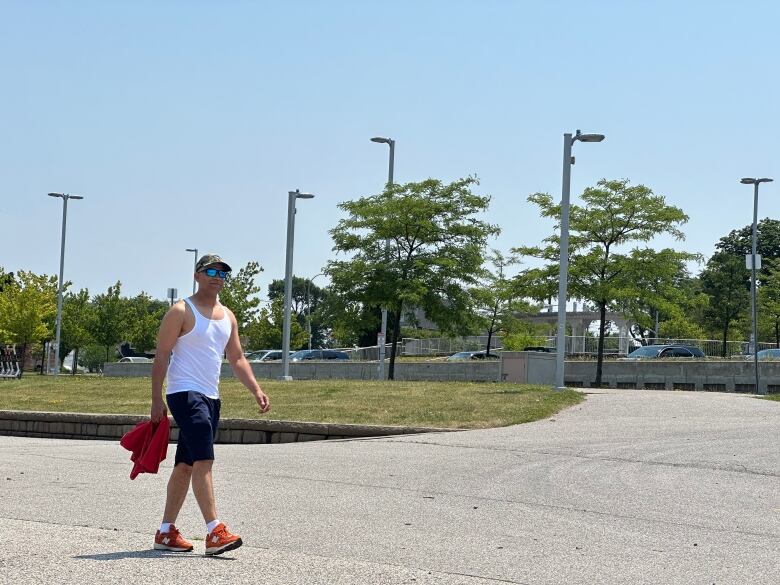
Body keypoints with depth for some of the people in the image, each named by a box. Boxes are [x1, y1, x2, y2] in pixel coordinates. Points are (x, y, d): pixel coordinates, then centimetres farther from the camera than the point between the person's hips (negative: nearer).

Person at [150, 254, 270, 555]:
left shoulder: (227, 316, 16)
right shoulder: (181, 312, -6)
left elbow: (237, 358, 18)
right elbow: (161, 356, -8)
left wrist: (256, 390, 5)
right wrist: (156, 399, -15)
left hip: (210, 397, 8)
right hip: (184, 393, -8)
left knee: (186, 465, 11)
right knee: (203, 460, -18)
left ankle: (166, 532, 18)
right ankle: (214, 533, -22)